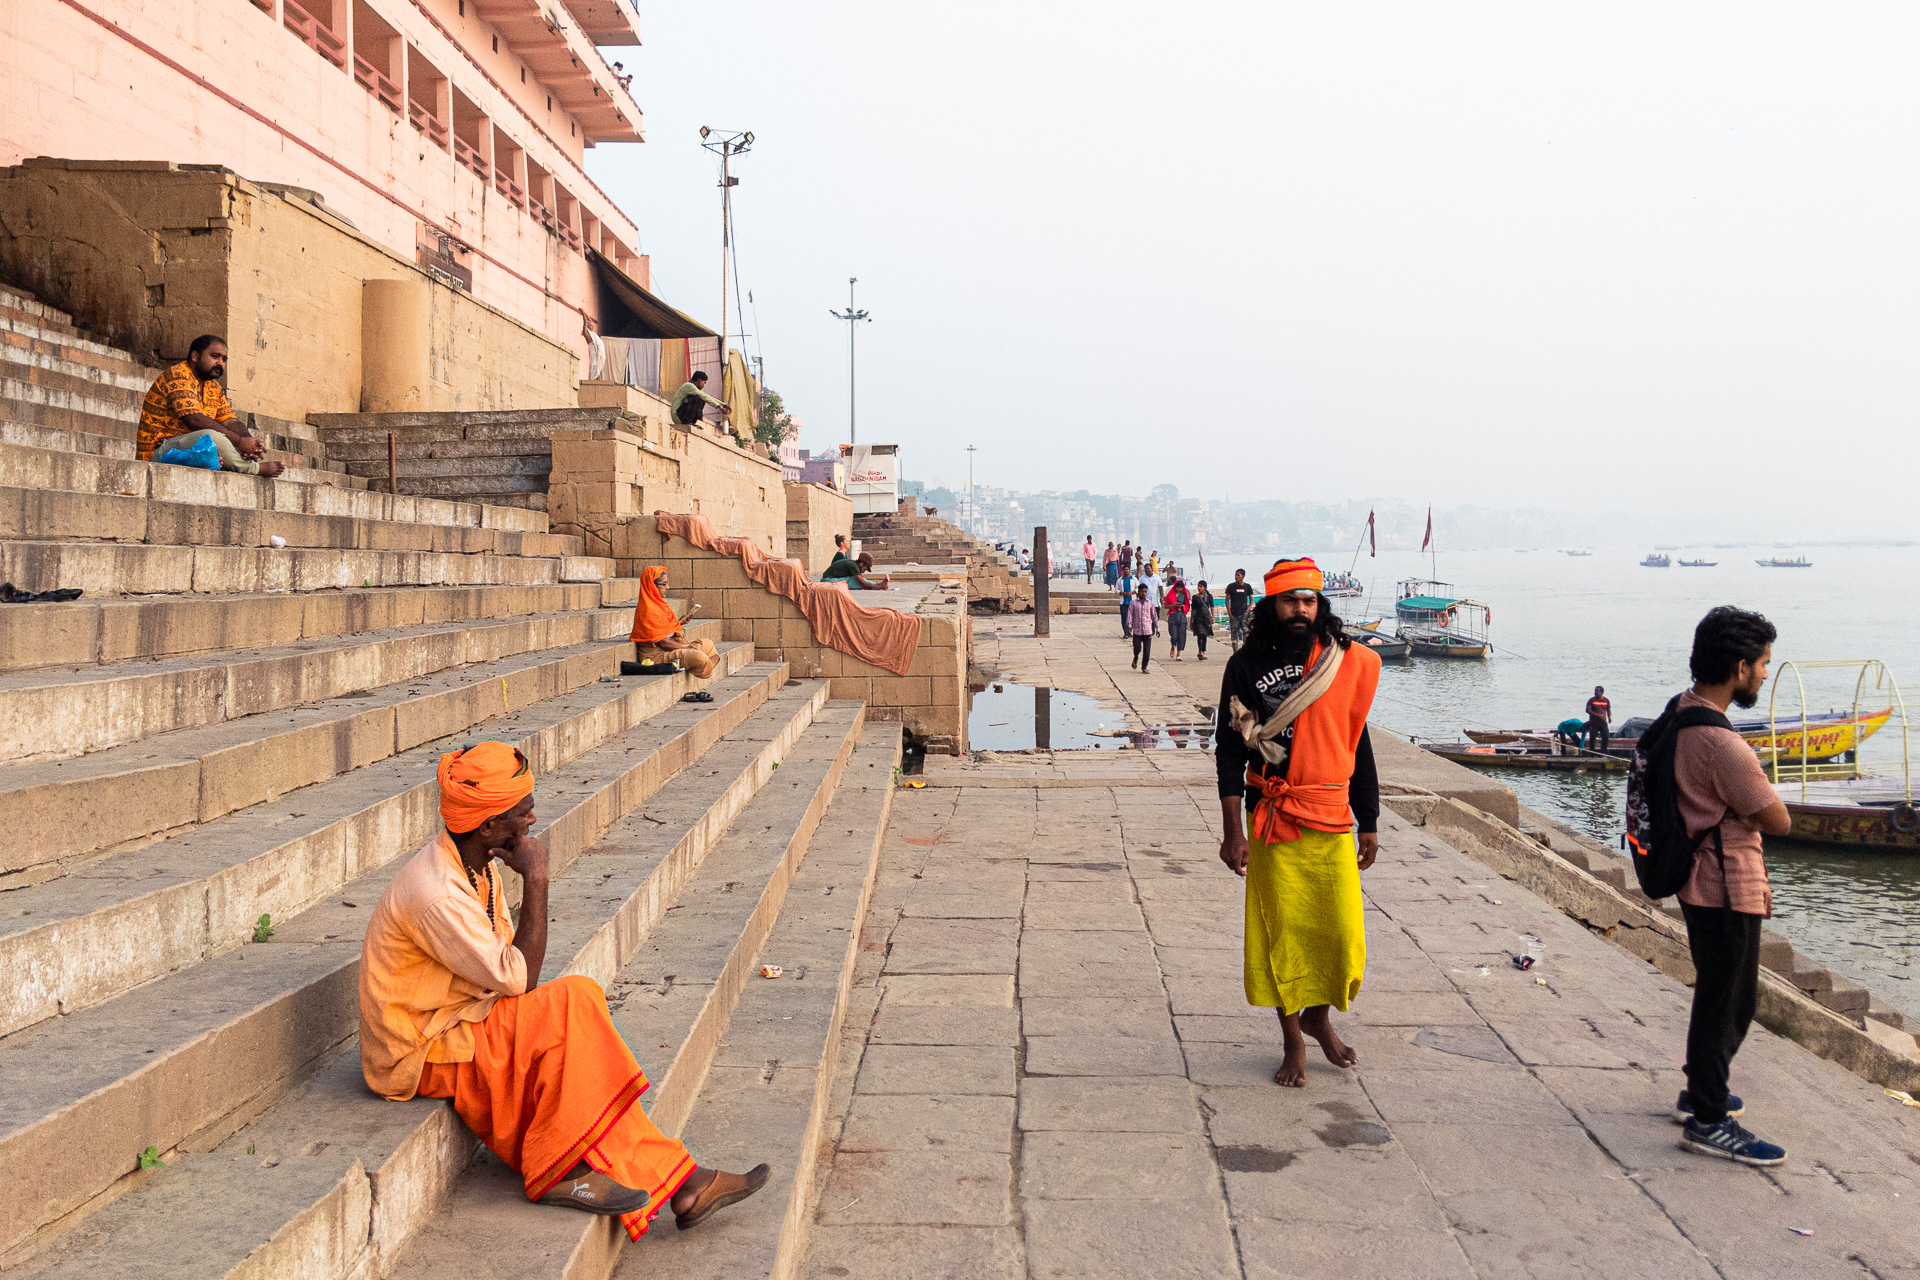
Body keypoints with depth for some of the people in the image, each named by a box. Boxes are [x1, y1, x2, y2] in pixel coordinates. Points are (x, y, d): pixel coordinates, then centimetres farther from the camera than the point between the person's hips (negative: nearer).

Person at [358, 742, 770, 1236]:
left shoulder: (476, 864, 5)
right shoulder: (434, 893, -26)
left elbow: (507, 968, 8)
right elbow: (516, 979, -25)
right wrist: (536, 882, -23)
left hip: (459, 1023, 9)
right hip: (419, 1053, -9)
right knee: (572, 1003, -23)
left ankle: (676, 1182, -13)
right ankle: (559, 1170, -13)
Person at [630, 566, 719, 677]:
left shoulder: (658, 603, 11)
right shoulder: (648, 610, -21)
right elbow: (663, 642, -22)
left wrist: (679, 623, 3)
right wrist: (687, 648, -12)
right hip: (656, 655, -11)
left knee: (708, 644, 16)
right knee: (698, 657, -30)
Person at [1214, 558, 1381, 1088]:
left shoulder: (1348, 663, 5)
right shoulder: (1247, 666, -1)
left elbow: (1357, 746, 11)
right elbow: (1229, 750, -3)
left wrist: (1368, 824, 11)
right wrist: (1234, 830, -10)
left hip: (1332, 822, 2)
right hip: (1274, 820, -2)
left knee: (1343, 930, 1)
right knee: (1282, 932, 4)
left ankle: (1319, 1016, 29)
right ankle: (1293, 1043, 21)